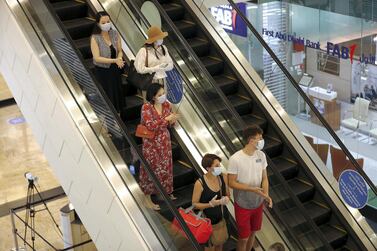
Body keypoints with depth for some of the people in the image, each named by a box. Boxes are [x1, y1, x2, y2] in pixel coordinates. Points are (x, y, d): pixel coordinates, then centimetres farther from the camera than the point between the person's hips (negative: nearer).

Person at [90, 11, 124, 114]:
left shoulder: (115, 34, -4)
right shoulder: (95, 38, -17)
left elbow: (120, 51, 6)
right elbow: (97, 58, -21)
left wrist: (119, 59, -18)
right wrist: (114, 60, -29)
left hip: (115, 70, 5)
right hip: (102, 72, -4)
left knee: (117, 93, 13)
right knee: (107, 96, 4)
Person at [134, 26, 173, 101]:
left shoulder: (163, 48, 7)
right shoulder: (144, 51, -12)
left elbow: (171, 65, 8)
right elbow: (140, 69, -18)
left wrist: (161, 67, -12)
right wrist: (156, 68, -18)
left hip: (162, 81, 5)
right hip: (149, 82, -5)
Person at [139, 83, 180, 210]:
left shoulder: (166, 105, -3)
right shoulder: (146, 107, -20)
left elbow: (169, 124, 5)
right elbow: (150, 125, -28)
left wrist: (172, 120, -18)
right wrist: (166, 119, -31)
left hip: (164, 141, 6)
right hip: (151, 143, -5)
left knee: (165, 166, 17)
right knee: (151, 169, 4)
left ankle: (165, 191, 37)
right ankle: (148, 197, 18)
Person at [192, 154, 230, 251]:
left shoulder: (223, 178, -12)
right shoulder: (200, 183, -26)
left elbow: (227, 194, 5)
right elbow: (194, 204, -16)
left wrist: (226, 199, -19)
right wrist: (210, 204, -30)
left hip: (220, 219, 5)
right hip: (207, 222, -5)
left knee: (220, 242, 25)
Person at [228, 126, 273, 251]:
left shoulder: (261, 155, -6)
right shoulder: (235, 159, -24)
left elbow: (264, 178, 1)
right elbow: (232, 183, -18)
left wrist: (266, 194, -17)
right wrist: (252, 189, -27)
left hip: (258, 203, 5)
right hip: (243, 205, -5)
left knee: (252, 232, 21)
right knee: (243, 237, 6)